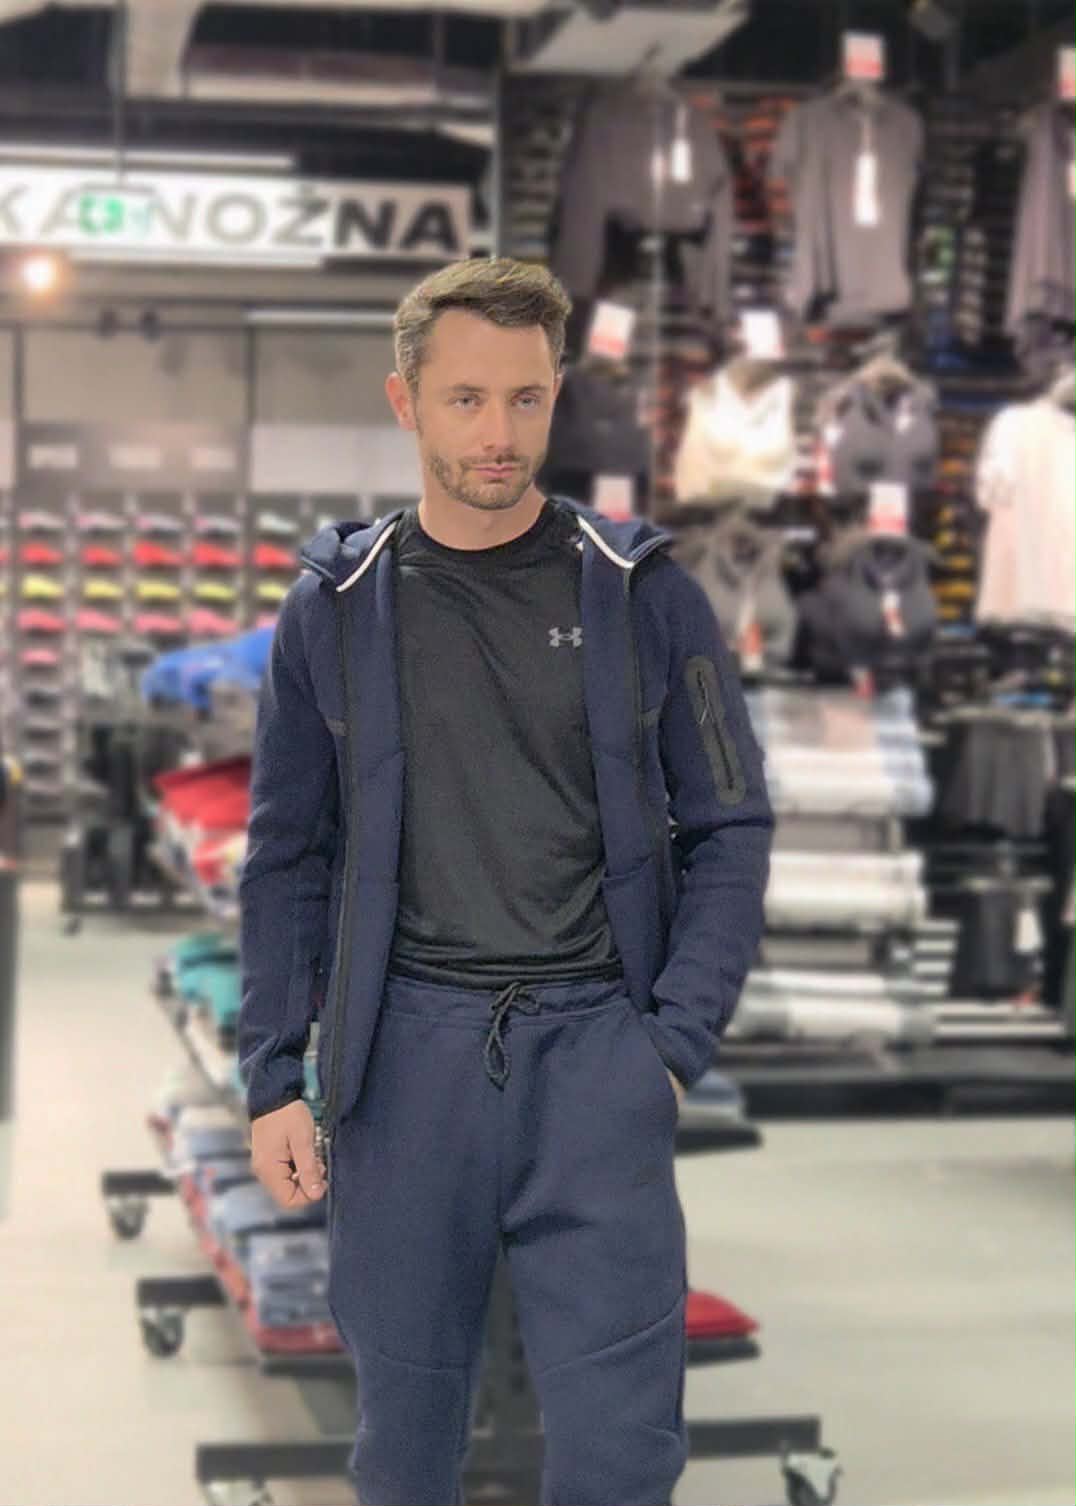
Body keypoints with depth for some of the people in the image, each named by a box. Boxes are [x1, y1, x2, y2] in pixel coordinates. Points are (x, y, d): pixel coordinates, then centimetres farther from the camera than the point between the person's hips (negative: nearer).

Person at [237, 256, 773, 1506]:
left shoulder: (641, 592, 2)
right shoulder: (335, 607, 6)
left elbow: (729, 829, 4)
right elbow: (287, 856, 10)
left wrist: (677, 1046, -6)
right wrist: (273, 1081, 4)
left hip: (594, 1043, -1)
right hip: (404, 1052, 1)